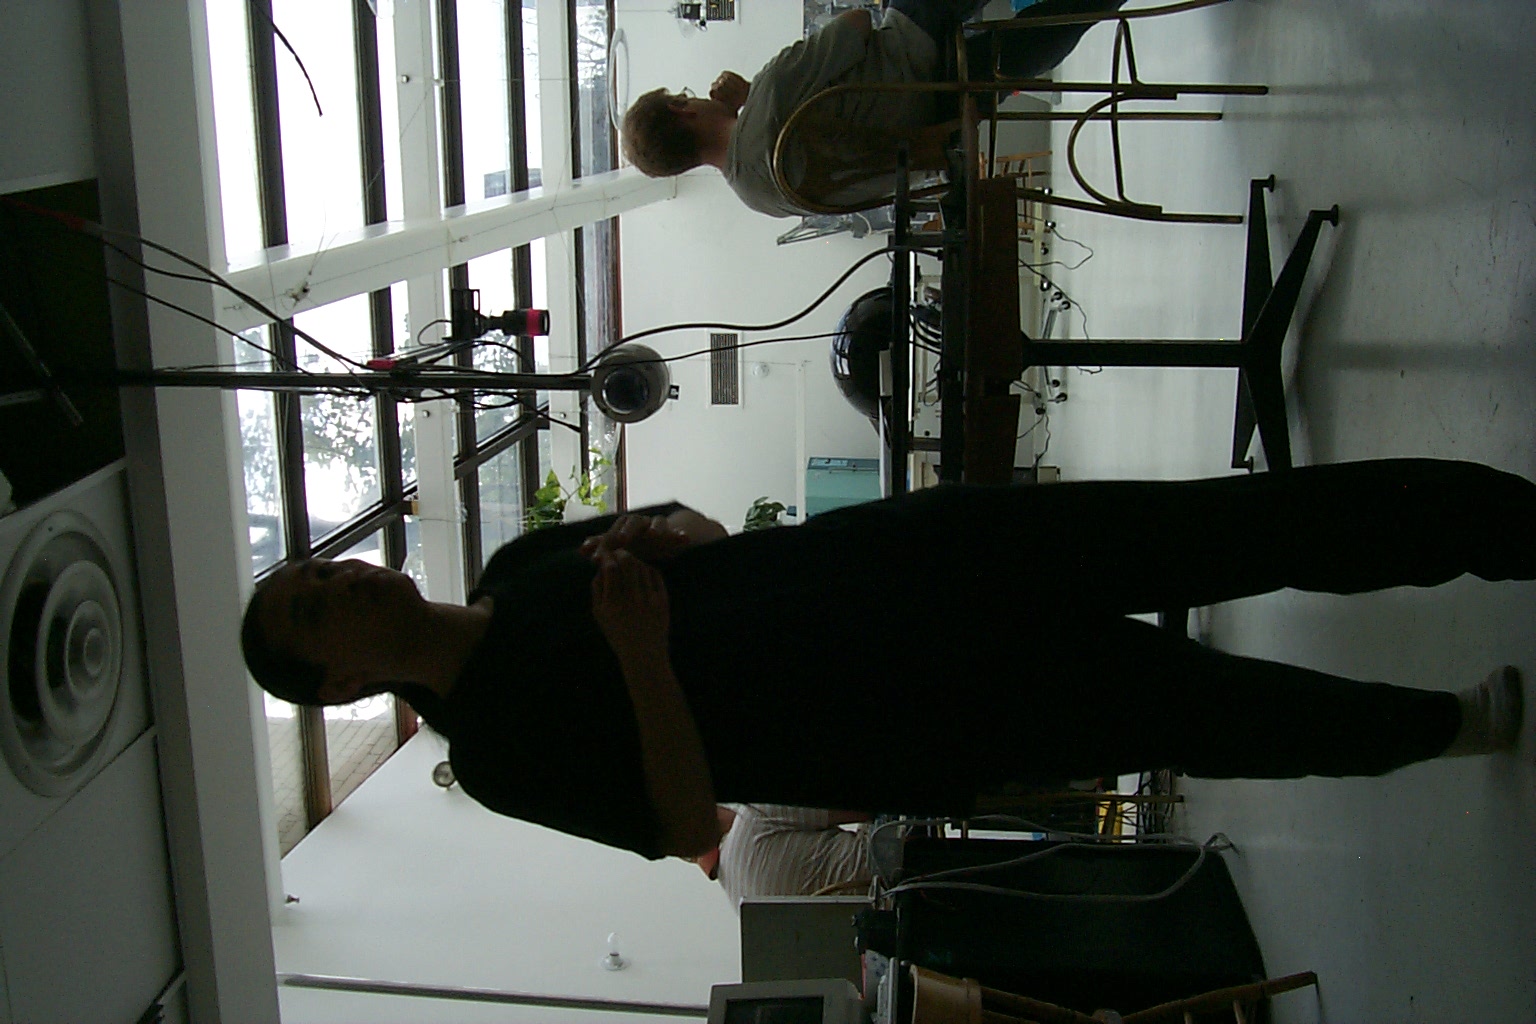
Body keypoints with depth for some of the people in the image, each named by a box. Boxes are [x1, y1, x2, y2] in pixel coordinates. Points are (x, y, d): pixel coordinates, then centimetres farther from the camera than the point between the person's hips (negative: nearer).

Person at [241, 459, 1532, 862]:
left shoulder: (525, 563, 8)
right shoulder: (501, 747, -8)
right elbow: (688, 823, -13)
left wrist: (661, 538, -7)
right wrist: (642, 655, -25)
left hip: (902, 550, 5)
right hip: (942, 715, -4)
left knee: (1250, 524, -1)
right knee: (1225, 716, 0)